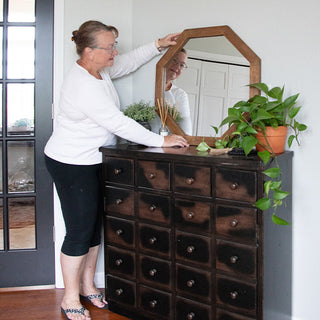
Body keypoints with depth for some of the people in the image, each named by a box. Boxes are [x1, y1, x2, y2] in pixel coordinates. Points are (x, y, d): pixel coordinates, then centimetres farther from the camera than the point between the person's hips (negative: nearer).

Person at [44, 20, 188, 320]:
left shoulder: (100, 70, 3)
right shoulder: (83, 86, -26)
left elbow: (129, 62, 22)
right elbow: (119, 124, -27)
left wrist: (158, 45, 12)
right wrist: (161, 141, -21)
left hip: (92, 161, 10)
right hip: (71, 165, -10)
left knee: (94, 226, 14)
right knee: (80, 231, -2)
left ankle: (87, 287, 30)